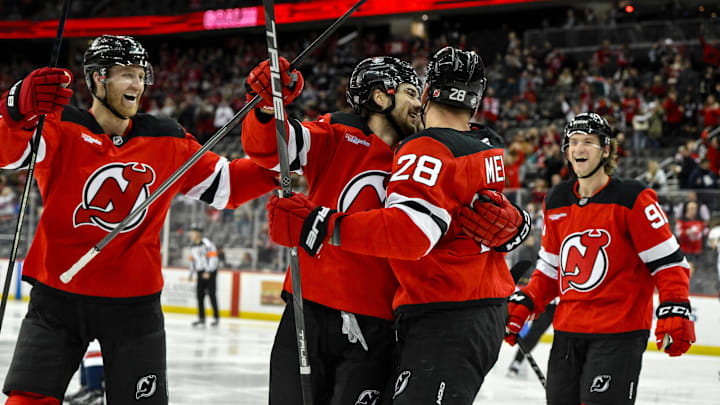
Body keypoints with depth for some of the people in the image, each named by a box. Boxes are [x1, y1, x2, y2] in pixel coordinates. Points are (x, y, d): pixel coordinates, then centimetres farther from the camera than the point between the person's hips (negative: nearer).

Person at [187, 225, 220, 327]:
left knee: (211, 294, -8)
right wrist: (191, 274, 19)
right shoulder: (193, 246, 13)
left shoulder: (206, 244, -12)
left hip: (210, 272, -7)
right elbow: (192, 260, 23)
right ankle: (201, 318, 4)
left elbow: (213, 257, -18)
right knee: (200, 295, 1)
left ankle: (216, 317, 1)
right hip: (200, 272, 7)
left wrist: (208, 272, -22)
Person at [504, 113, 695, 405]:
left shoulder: (632, 199, -8)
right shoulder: (557, 202, 11)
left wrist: (675, 311, -19)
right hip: (567, 331, 6)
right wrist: (522, 305, 10)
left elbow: (668, 260, -9)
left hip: (619, 334, -6)